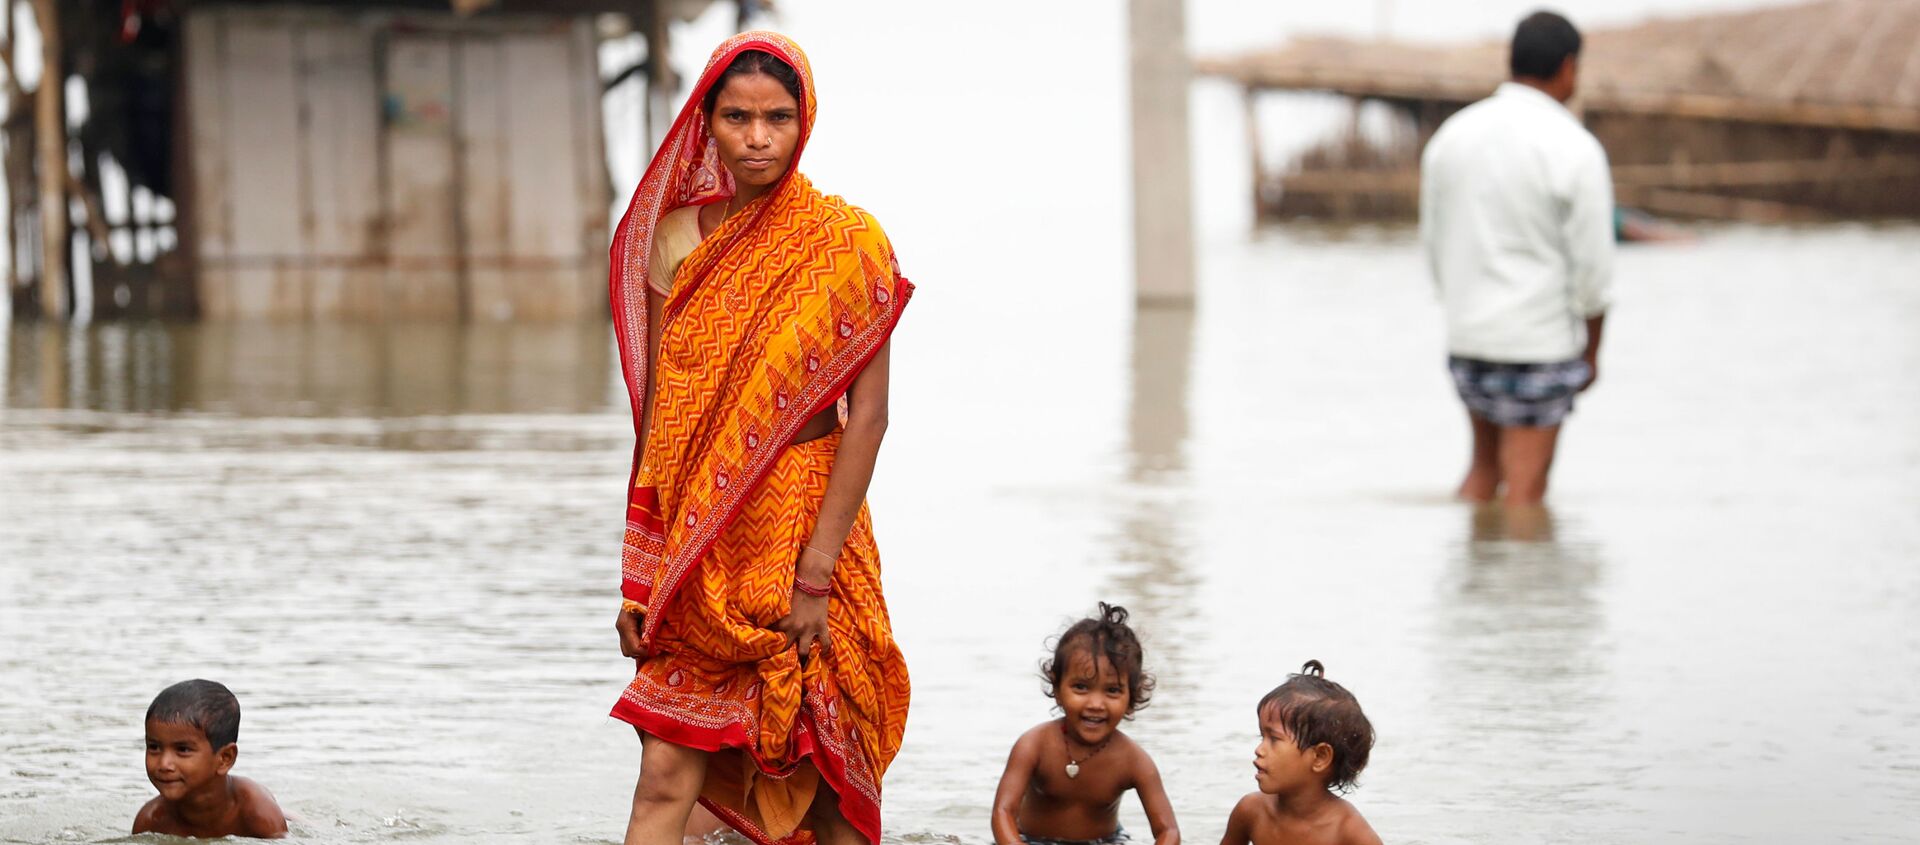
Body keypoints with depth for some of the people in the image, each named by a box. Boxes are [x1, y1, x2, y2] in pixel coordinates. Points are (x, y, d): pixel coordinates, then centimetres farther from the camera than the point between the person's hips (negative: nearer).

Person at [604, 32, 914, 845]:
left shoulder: (846, 245, -5)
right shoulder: (677, 238, 3)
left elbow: (867, 415, -9)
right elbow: (659, 414, 6)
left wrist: (815, 573, -14)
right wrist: (639, 574, 3)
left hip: (805, 526, -2)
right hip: (698, 549, 2)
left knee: (823, 779, 7)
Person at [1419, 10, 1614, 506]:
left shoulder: (1452, 135, 3)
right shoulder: (1575, 151, -14)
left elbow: (1435, 246, 9)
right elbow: (1592, 267, -12)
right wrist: (1592, 350, 1)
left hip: (1467, 337, 6)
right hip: (1540, 343, -6)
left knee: (1486, 464, 22)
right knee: (1526, 486, 1)